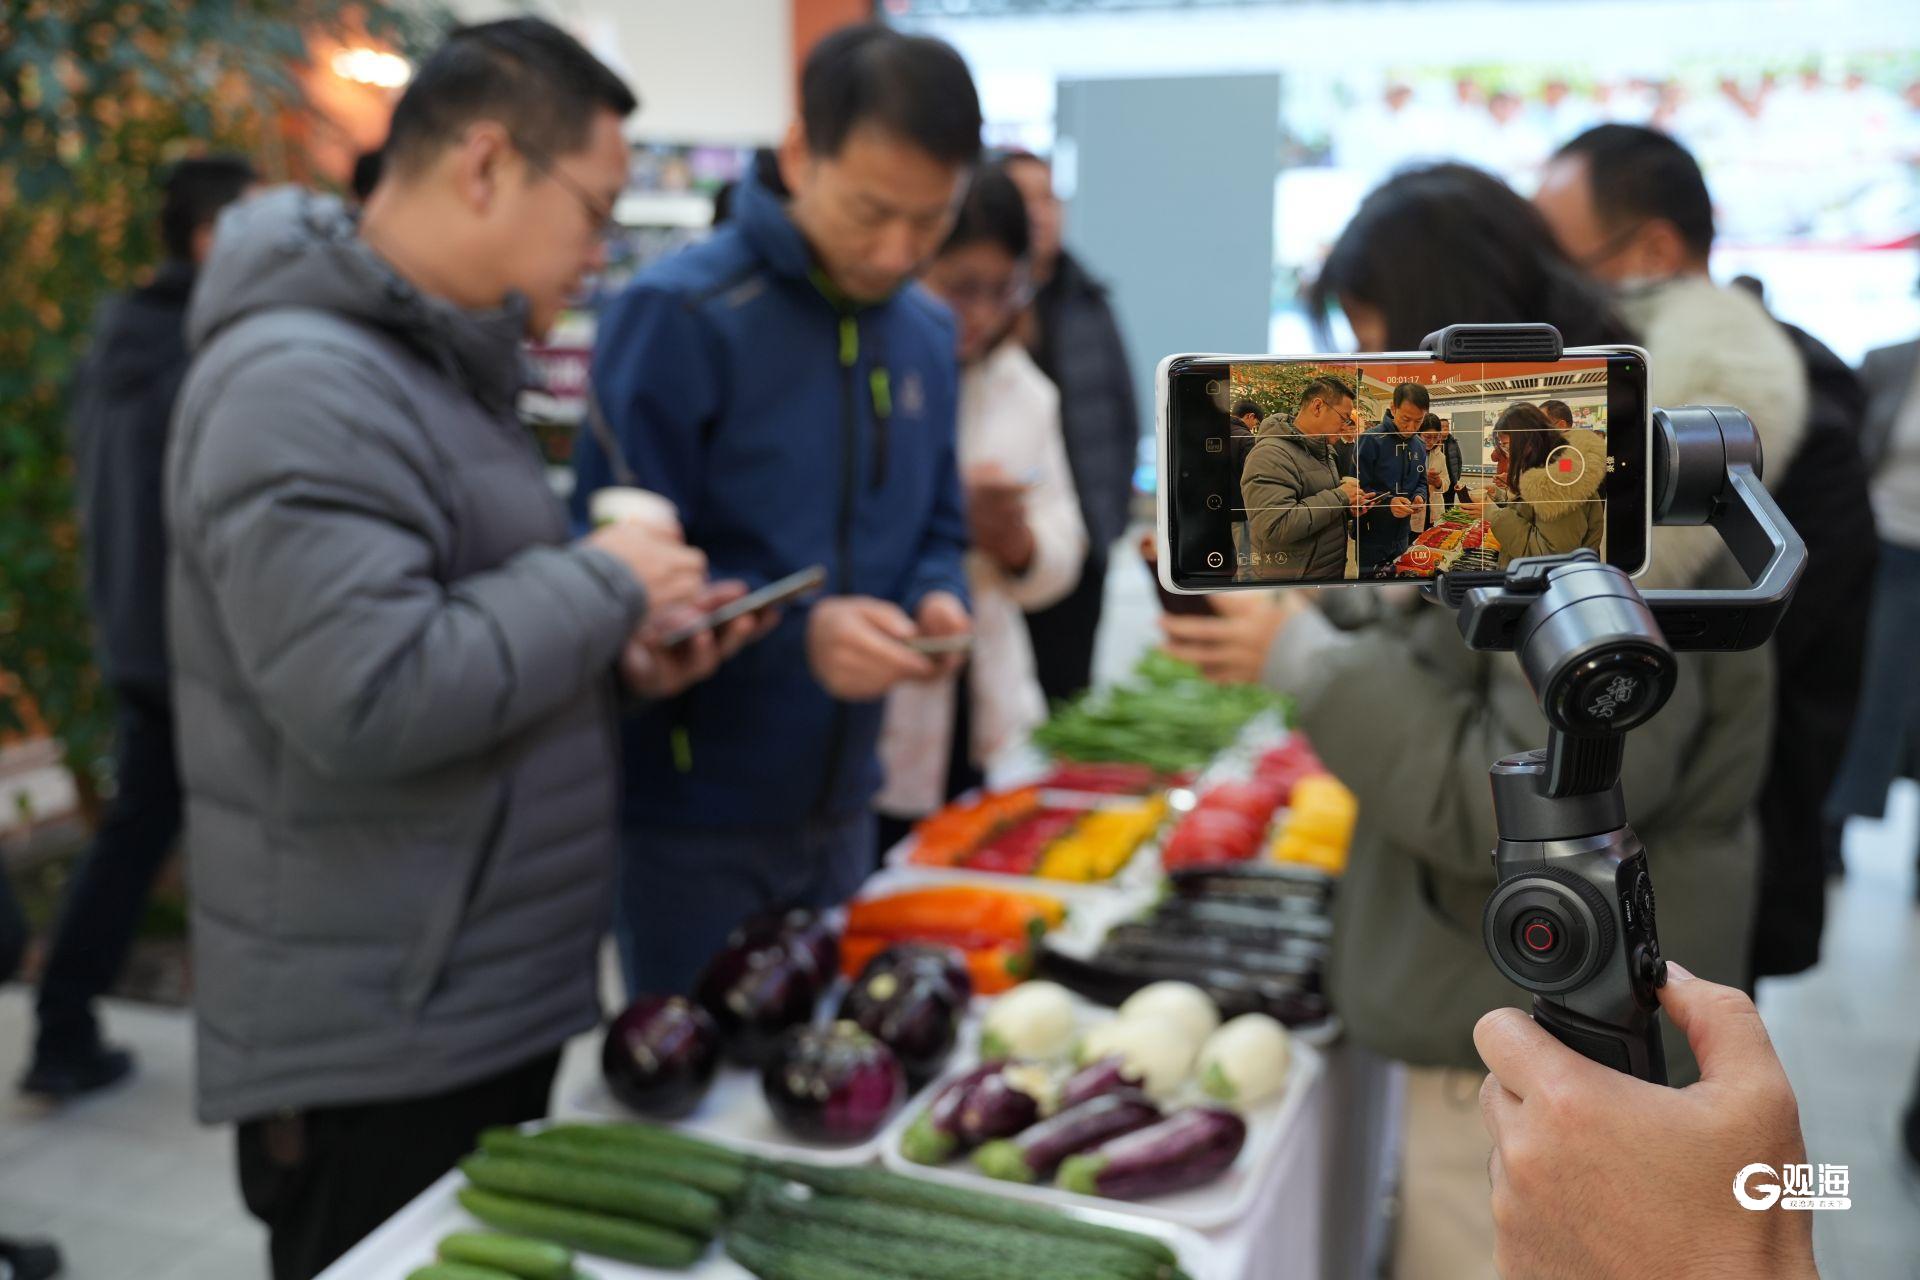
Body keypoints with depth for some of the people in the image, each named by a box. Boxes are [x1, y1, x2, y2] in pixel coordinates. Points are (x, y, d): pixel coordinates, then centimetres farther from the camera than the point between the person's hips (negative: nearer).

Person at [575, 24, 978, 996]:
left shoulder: (927, 332, 5)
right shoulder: (676, 316, -16)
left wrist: (938, 598, -10)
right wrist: (799, 631, -29)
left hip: (841, 805, 6)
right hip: (688, 813, -6)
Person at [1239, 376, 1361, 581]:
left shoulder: (1323, 450, 10)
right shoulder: (1270, 455, -21)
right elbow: (1275, 526, -31)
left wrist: (1350, 499, 1)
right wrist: (1340, 497, -22)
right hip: (1293, 578, -9)